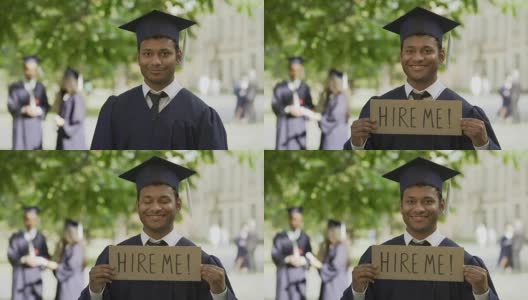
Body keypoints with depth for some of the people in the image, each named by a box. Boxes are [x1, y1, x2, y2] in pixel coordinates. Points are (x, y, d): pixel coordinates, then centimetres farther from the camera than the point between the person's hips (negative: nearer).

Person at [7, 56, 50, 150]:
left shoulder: (40, 87, 10)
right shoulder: (15, 87, 3)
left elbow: (46, 107, 6)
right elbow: (11, 106, -4)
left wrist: (39, 110, -17)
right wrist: (23, 110, -23)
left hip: (35, 125, 2)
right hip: (20, 124, -2)